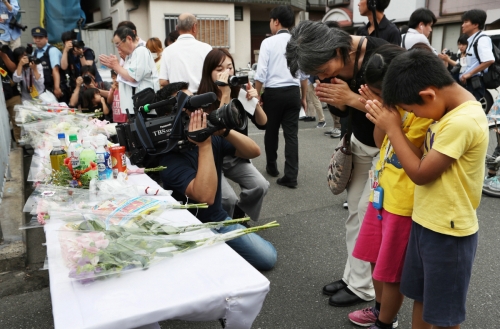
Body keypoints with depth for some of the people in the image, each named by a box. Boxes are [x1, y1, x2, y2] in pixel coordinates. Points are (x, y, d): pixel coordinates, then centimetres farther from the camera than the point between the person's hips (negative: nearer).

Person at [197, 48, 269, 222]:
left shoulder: (239, 95, -6)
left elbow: (262, 124, -5)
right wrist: (225, 95, -33)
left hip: (236, 156, 4)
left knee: (261, 186, -15)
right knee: (228, 198, -22)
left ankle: (238, 216, 14)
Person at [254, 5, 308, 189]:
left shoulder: (268, 42, -6)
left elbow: (261, 73, -10)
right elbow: (304, 74, 7)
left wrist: (257, 96, -1)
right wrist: (303, 97, 17)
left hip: (273, 92, -2)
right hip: (293, 92, 3)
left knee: (271, 132, 16)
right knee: (291, 134, 4)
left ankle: (272, 167, 34)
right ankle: (291, 176, 1)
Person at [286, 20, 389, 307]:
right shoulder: (335, 66, -7)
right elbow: (343, 111, 3)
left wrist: (351, 98, -31)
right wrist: (333, 100, -20)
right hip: (361, 143, 7)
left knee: (369, 215, -5)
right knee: (355, 212, 8)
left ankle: (363, 287, 11)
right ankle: (352, 276, 22)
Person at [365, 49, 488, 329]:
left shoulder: (462, 122, -27)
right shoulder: (451, 110, 3)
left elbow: (421, 173, -22)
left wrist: (393, 128, -15)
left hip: (448, 231, -9)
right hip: (427, 222, 9)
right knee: (422, 299, 23)